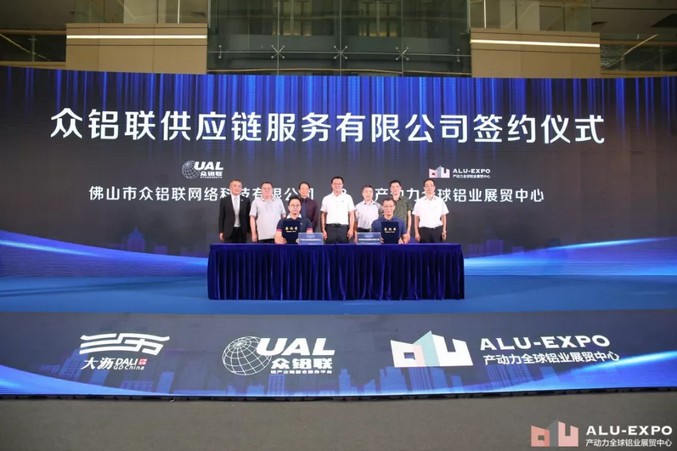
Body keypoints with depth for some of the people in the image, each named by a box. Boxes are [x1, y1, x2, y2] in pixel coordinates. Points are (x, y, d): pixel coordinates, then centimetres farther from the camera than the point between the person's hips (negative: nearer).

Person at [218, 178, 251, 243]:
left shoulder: (246, 200, 6)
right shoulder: (224, 200, 3)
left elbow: (248, 216, 7)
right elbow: (221, 217, 3)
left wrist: (249, 231, 3)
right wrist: (221, 231, -1)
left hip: (242, 231, 1)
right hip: (229, 231, -1)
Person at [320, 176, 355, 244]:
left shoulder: (348, 198, 7)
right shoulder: (326, 198, 9)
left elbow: (351, 214, 6)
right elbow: (323, 215, 10)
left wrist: (351, 229, -2)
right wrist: (323, 230, 2)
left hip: (343, 228, 0)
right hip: (330, 228, 0)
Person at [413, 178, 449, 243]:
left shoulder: (440, 201, 6)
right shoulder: (419, 202, 4)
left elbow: (443, 217, 10)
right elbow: (416, 218, 5)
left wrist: (444, 230, 3)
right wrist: (417, 233, 0)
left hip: (437, 230, 1)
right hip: (424, 230, -1)